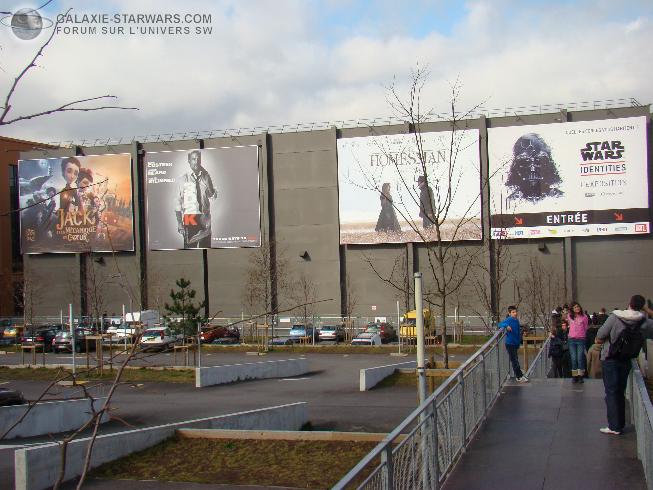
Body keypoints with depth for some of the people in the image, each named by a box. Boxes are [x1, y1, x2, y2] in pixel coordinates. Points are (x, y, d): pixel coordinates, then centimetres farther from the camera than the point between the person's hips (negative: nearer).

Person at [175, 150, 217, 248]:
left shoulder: (206, 177, 7)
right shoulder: (184, 179, -3)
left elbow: (212, 196, -3)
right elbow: (178, 203, -3)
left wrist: (206, 179, -11)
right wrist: (179, 223, -8)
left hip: (205, 219, 4)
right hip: (190, 219, -4)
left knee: (206, 246, 6)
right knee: (189, 246, -7)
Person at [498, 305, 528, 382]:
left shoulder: (516, 320, 10)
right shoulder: (509, 320, -12)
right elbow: (500, 324, -23)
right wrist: (506, 326, -42)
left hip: (515, 343, 8)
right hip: (510, 343, -8)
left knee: (515, 360, 16)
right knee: (514, 361, -5)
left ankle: (519, 376, 25)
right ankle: (520, 377, -3)